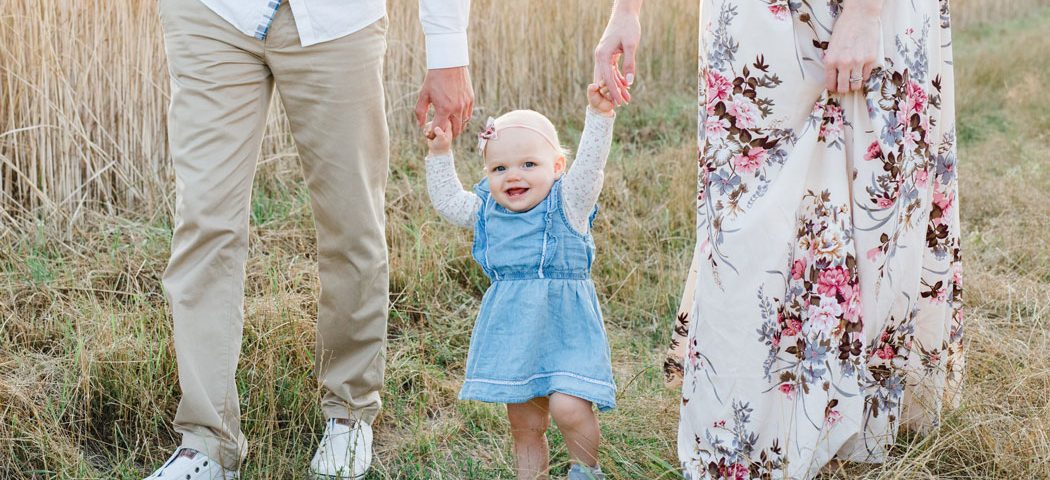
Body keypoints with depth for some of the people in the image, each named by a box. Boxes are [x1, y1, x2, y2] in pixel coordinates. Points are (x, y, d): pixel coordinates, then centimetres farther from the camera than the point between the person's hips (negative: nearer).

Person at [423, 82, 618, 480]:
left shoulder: (567, 204, -5)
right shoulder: (487, 210, 8)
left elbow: (590, 164, -19)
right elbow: (448, 201, 21)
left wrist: (599, 116, -30)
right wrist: (440, 155, 15)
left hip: (564, 327, -4)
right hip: (512, 331, 5)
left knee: (568, 407, -18)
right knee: (524, 424, 10)